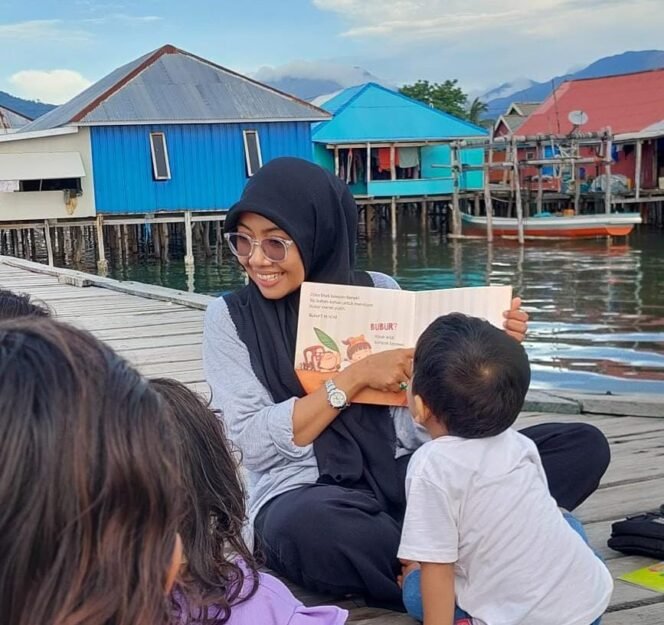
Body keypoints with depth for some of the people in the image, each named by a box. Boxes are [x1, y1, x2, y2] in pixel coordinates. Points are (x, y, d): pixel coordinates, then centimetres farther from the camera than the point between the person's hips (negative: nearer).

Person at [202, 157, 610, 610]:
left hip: (406, 473, 4)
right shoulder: (230, 316, 0)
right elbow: (254, 443, -9)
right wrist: (356, 376, -15)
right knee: (303, 528, -41)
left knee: (583, 445, -12)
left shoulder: (379, 291, 7)